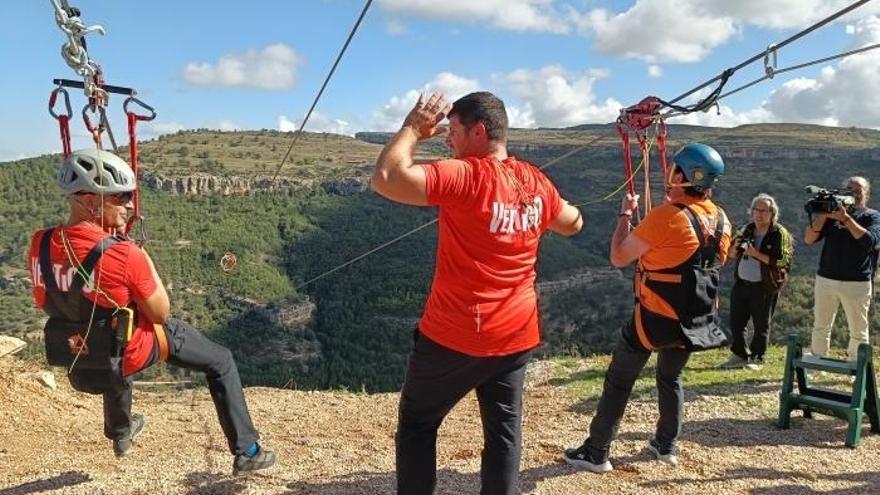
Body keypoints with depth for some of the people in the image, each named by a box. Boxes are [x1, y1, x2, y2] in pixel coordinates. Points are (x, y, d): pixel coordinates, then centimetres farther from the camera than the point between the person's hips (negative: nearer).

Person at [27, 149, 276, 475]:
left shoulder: (40, 245, -15)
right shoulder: (126, 255, -31)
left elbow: (44, 302, 5)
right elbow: (161, 314, -18)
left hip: (78, 359, 6)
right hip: (134, 349, -6)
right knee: (221, 362, 11)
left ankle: (120, 434, 66)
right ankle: (246, 451, 15)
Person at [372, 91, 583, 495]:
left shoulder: (463, 175, -18)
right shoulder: (536, 181, 4)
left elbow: (386, 179, -27)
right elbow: (573, 224, 22)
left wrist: (412, 129, -13)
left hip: (455, 336, -6)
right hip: (517, 335, 6)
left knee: (417, 423, 13)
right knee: (504, 431, 15)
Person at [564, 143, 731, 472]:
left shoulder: (665, 216, -21)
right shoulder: (722, 221, 1)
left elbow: (618, 258, -14)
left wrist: (625, 214, -1)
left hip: (657, 318, -6)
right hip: (698, 321, 7)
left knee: (618, 382, 5)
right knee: (671, 380, 26)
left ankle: (596, 453, 11)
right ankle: (667, 446, 35)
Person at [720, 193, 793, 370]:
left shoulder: (780, 234, -6)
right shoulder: (747, 230, 11)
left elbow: (781, 261, -17)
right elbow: (731, 254, 17)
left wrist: (756, 254, -23)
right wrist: (736, 246, -6)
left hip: (764, 288, -5)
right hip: (741, 284, 6)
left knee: (761, 326, 5)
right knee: (736, 322, 8)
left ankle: (756, 358, 17)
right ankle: (739, 355, 20)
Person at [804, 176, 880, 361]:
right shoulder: (833, 211, 9)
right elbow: (809, 239, -1)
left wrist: (845, 218, -23)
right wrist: (822, 215, -15)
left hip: (857, 283, -2)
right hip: (825, 280, 3)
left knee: (858, 332, 3)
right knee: (820, 327, 10)